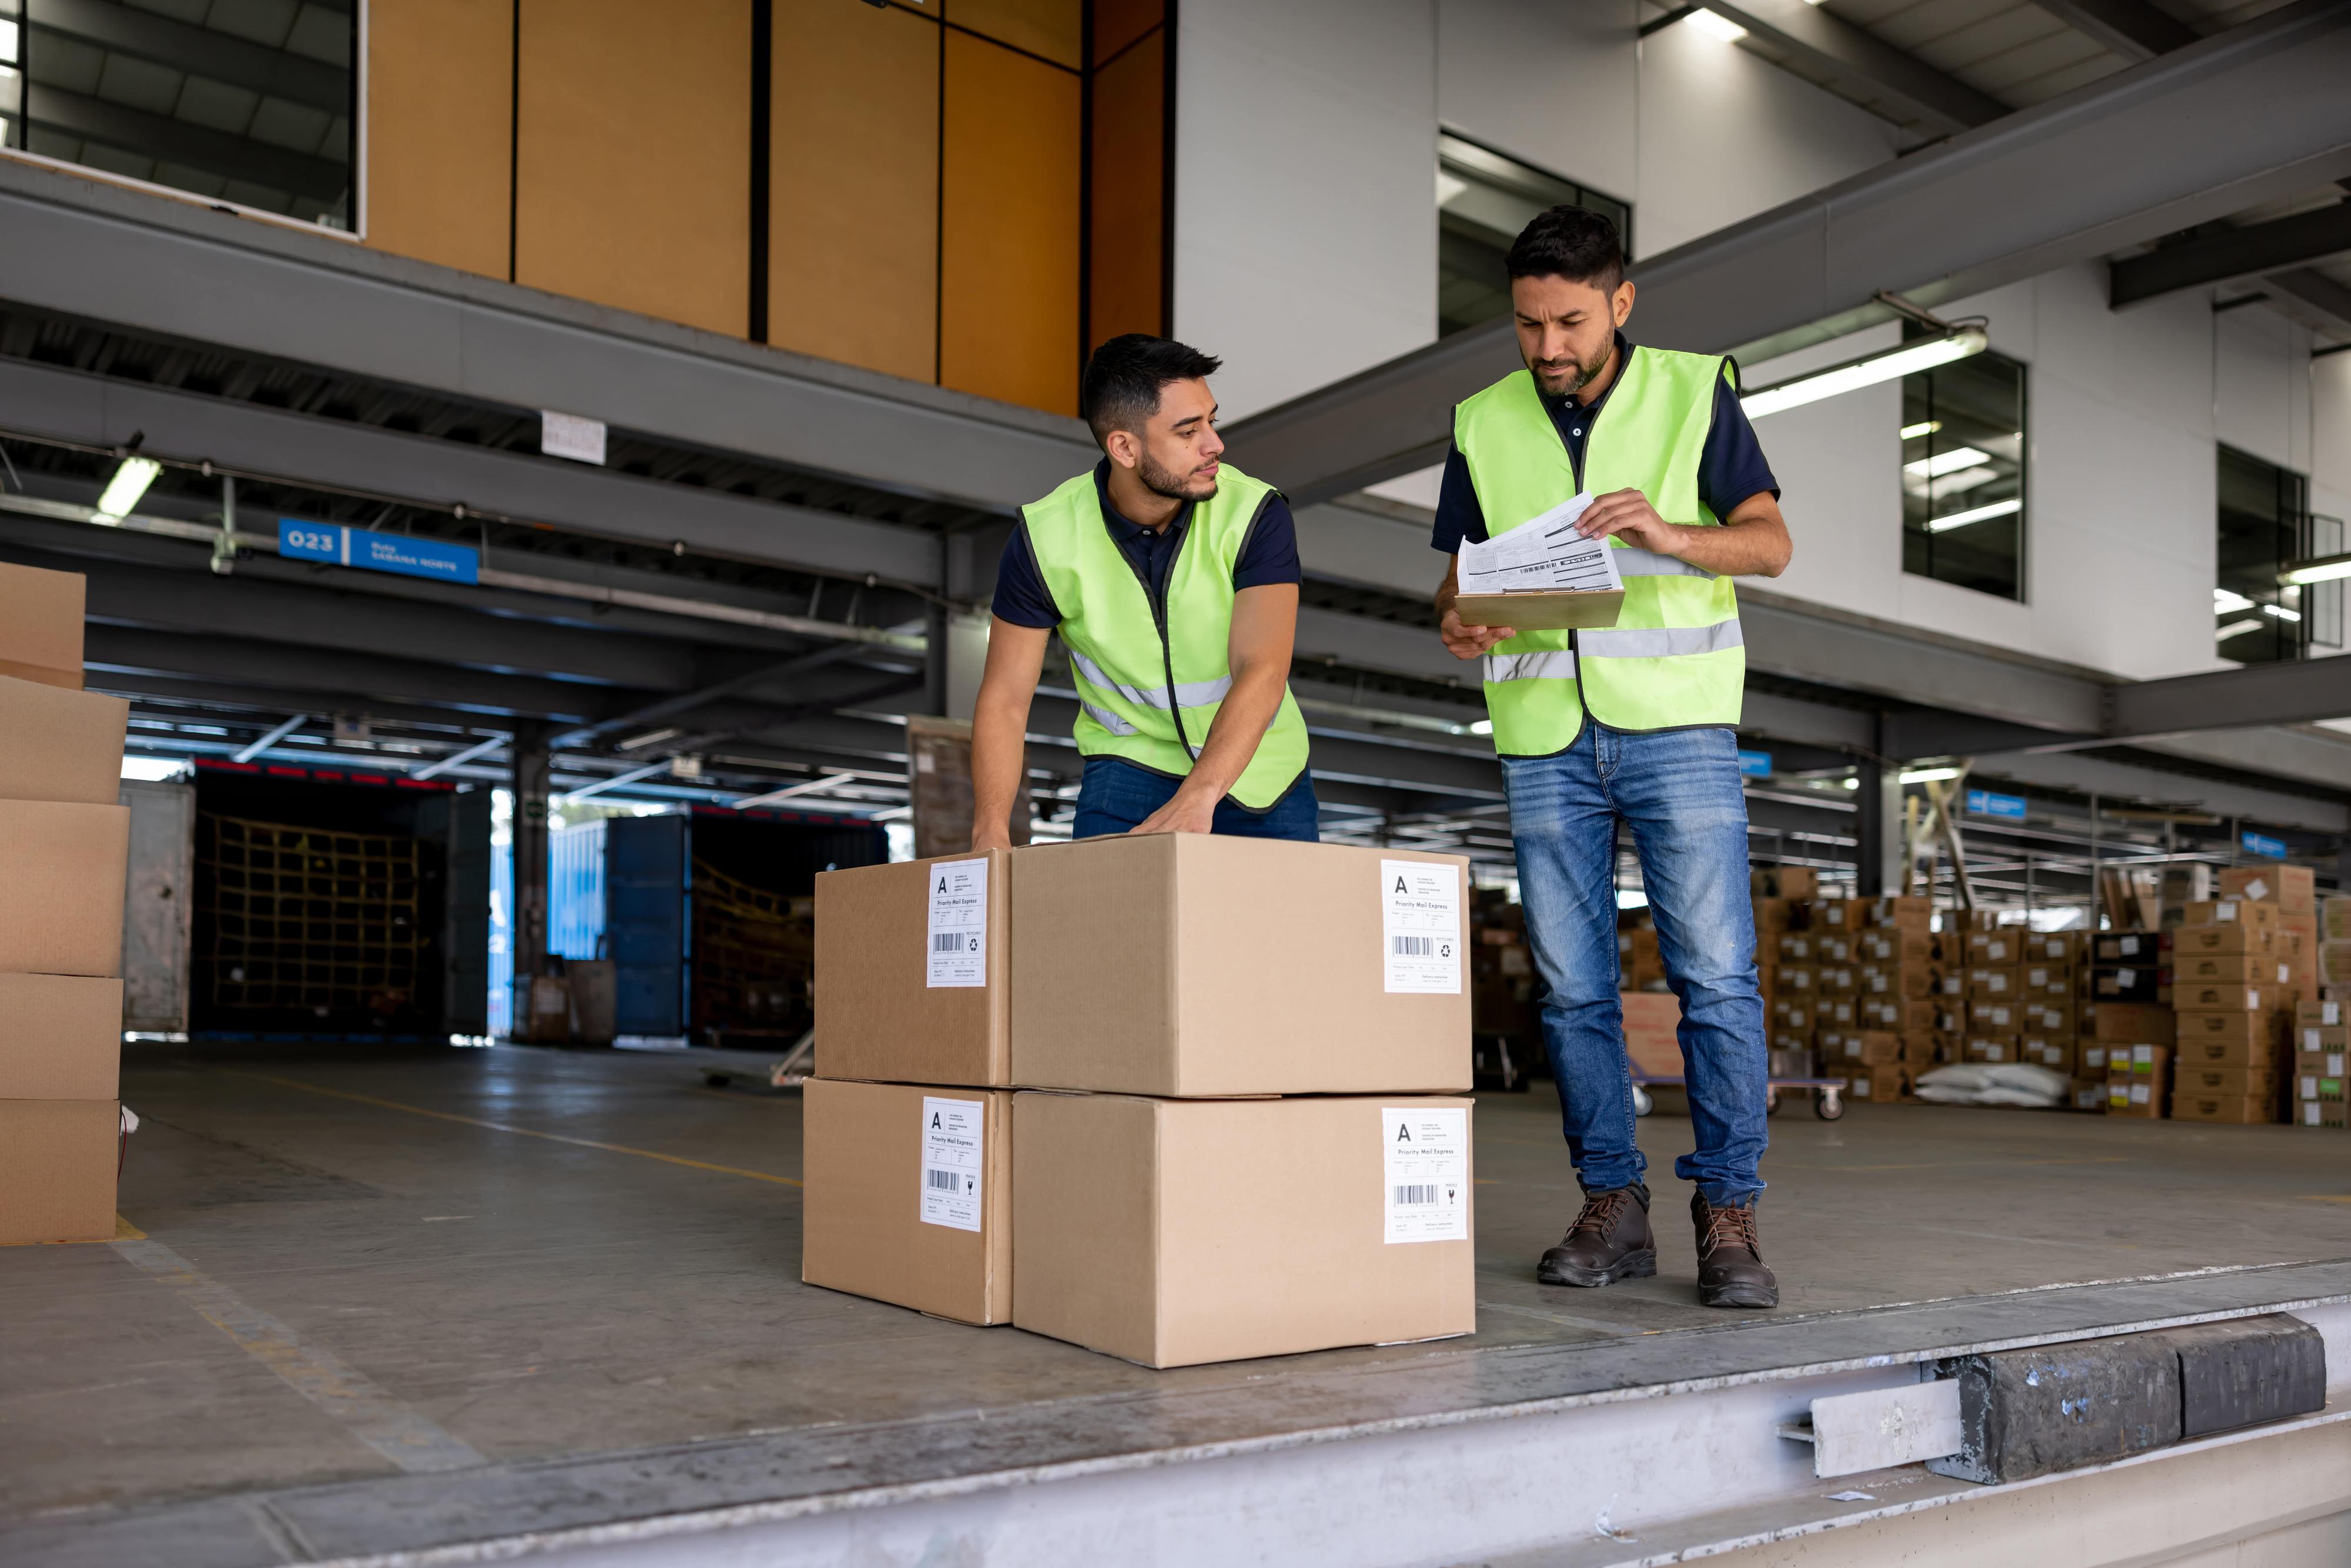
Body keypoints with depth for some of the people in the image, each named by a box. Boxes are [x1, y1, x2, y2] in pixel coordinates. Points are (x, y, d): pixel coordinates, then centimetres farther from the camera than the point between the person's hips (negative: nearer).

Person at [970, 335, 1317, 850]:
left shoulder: (1255, 514, -20)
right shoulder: (1046, 537, -16)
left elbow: (1262, 674, -31)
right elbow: (1004, 701, -12)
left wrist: (1197, 800, -45)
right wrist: (991, 833, -26)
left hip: (1259, 770, 1)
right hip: (1131, 762, -1)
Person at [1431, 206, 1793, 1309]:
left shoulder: (1694, 393, 4)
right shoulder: (1484, 423, 10)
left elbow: (1771, 542, 0)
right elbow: (1460, 569, 12)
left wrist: (1669, 535, -20)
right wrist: (1456, 623, -12)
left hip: (1676, 721, -2)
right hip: (1543, 733, 2)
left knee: (1716, 974, -7)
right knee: (1573, 987, 3)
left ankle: (1727, 1216, 1)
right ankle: (1613, 1208, 13)